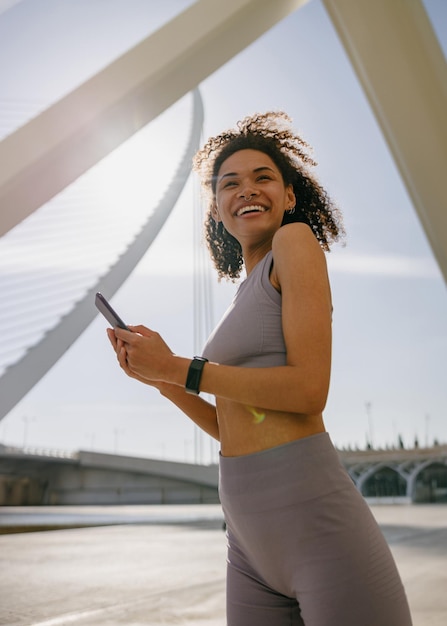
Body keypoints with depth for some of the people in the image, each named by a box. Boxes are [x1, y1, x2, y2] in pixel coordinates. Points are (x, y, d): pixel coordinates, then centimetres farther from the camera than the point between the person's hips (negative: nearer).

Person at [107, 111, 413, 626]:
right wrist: (158, 376, 5)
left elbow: (308, 389, -16)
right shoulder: (247, 295, 16)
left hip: (316, 524, -7)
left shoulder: (296, 240, -4)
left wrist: (177, 367, -11)